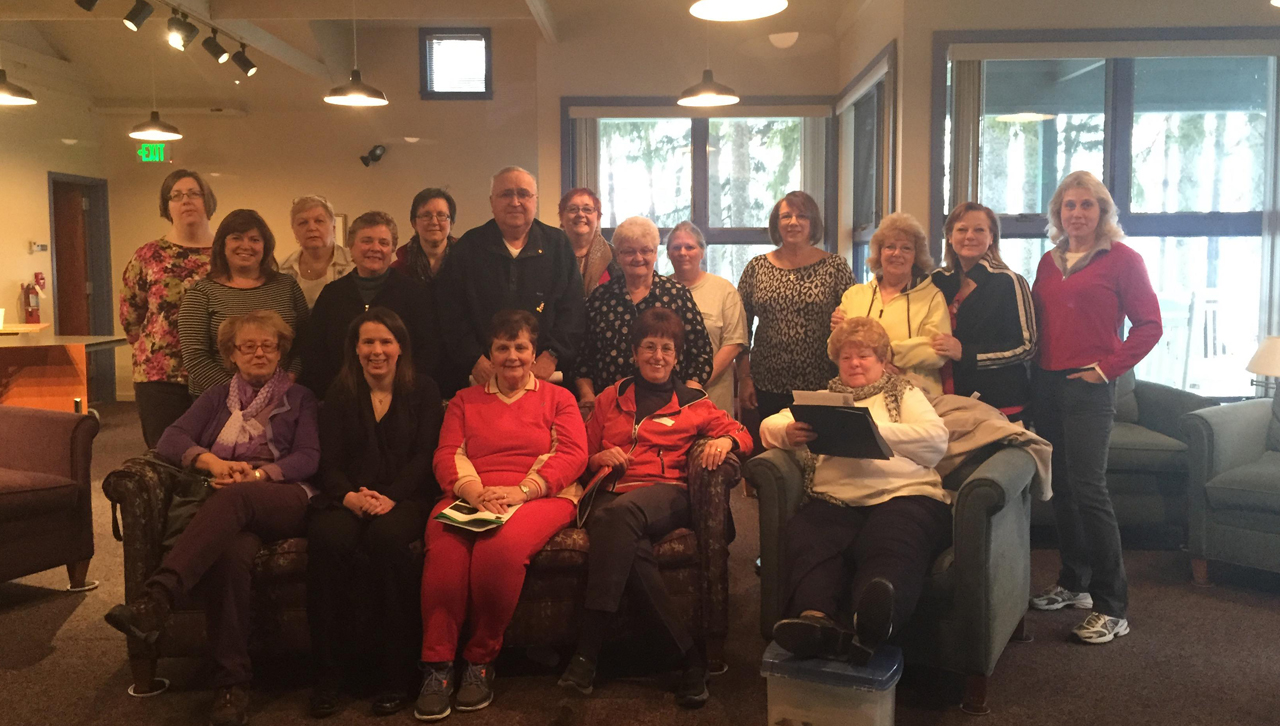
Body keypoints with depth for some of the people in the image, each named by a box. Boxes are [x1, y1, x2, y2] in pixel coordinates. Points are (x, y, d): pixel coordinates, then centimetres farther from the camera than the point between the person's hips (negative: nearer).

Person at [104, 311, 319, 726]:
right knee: (230, 551, -36)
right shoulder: (217, 397, 29)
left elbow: (309, 457, 6)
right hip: (224, 504, 1)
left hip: (284, 501, -1)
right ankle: (232, 683, -36)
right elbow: (170, 440, 13)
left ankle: (155, 601, -54)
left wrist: (258, 474, -12)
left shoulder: (299, 399, 23)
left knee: (233, 499, -38)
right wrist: (213, 461, -9)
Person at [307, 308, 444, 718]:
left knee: (388, 536, -37)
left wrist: (390, 498, -18)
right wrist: (349, 496, -16)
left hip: (407, 498, -1)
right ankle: (328, 672, -23)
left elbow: (424, 457, 1)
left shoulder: (424, 393, 12)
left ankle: (397, 672, -26)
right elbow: (329, 462, 7)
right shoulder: (339, 396, 17)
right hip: (349, 498, 2)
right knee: (326, 537, -33)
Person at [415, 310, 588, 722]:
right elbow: (446, 455, 11)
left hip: (539, 498, -2)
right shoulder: (465, 400, 25)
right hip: (470, 499, 2)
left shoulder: (557, 398, 18)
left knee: (501, 545, -37)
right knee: (444, 548, -34)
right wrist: (473, 490, -12)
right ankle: (437, 665, -25)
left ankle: (481, 660, -20)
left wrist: (522, 490, -13)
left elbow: (573, 455, 3)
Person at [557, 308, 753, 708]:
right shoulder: (610, 398, 27)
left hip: (668, 493, -1)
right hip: (611, 492, 2)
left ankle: (589, 649, -39)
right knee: (629, 544, -38)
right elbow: (583, 457, 28)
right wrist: (600, 458, 4)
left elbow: (740, 434, 16)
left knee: (622, 512, -39)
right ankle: (689, 653, -35)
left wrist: (725, 441, -7)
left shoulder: (693, 402, 23)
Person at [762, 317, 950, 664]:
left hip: (903, 495, -2)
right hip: (834, 502, 2)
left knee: (891, 548, -39)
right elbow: (768, 427, 23)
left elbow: (936, 439, 6)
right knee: (807, 541, -35)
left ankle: (873, 621, -67)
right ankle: (815, 620, -60)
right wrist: (789, 433, -3)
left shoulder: (903, 393, 26)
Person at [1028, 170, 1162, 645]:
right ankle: (1073, 583, 24)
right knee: (1059, 485, 10)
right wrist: (1036, 370, 7)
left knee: (1087, 487, -11)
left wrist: (1108, 367, -9)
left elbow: (1149, 325, -4)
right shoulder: (1049, 261, 14)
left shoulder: (1122, 259, -3)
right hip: (1046, 383, 6)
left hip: (1088, 387, -6)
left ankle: (1112, 606, -4)